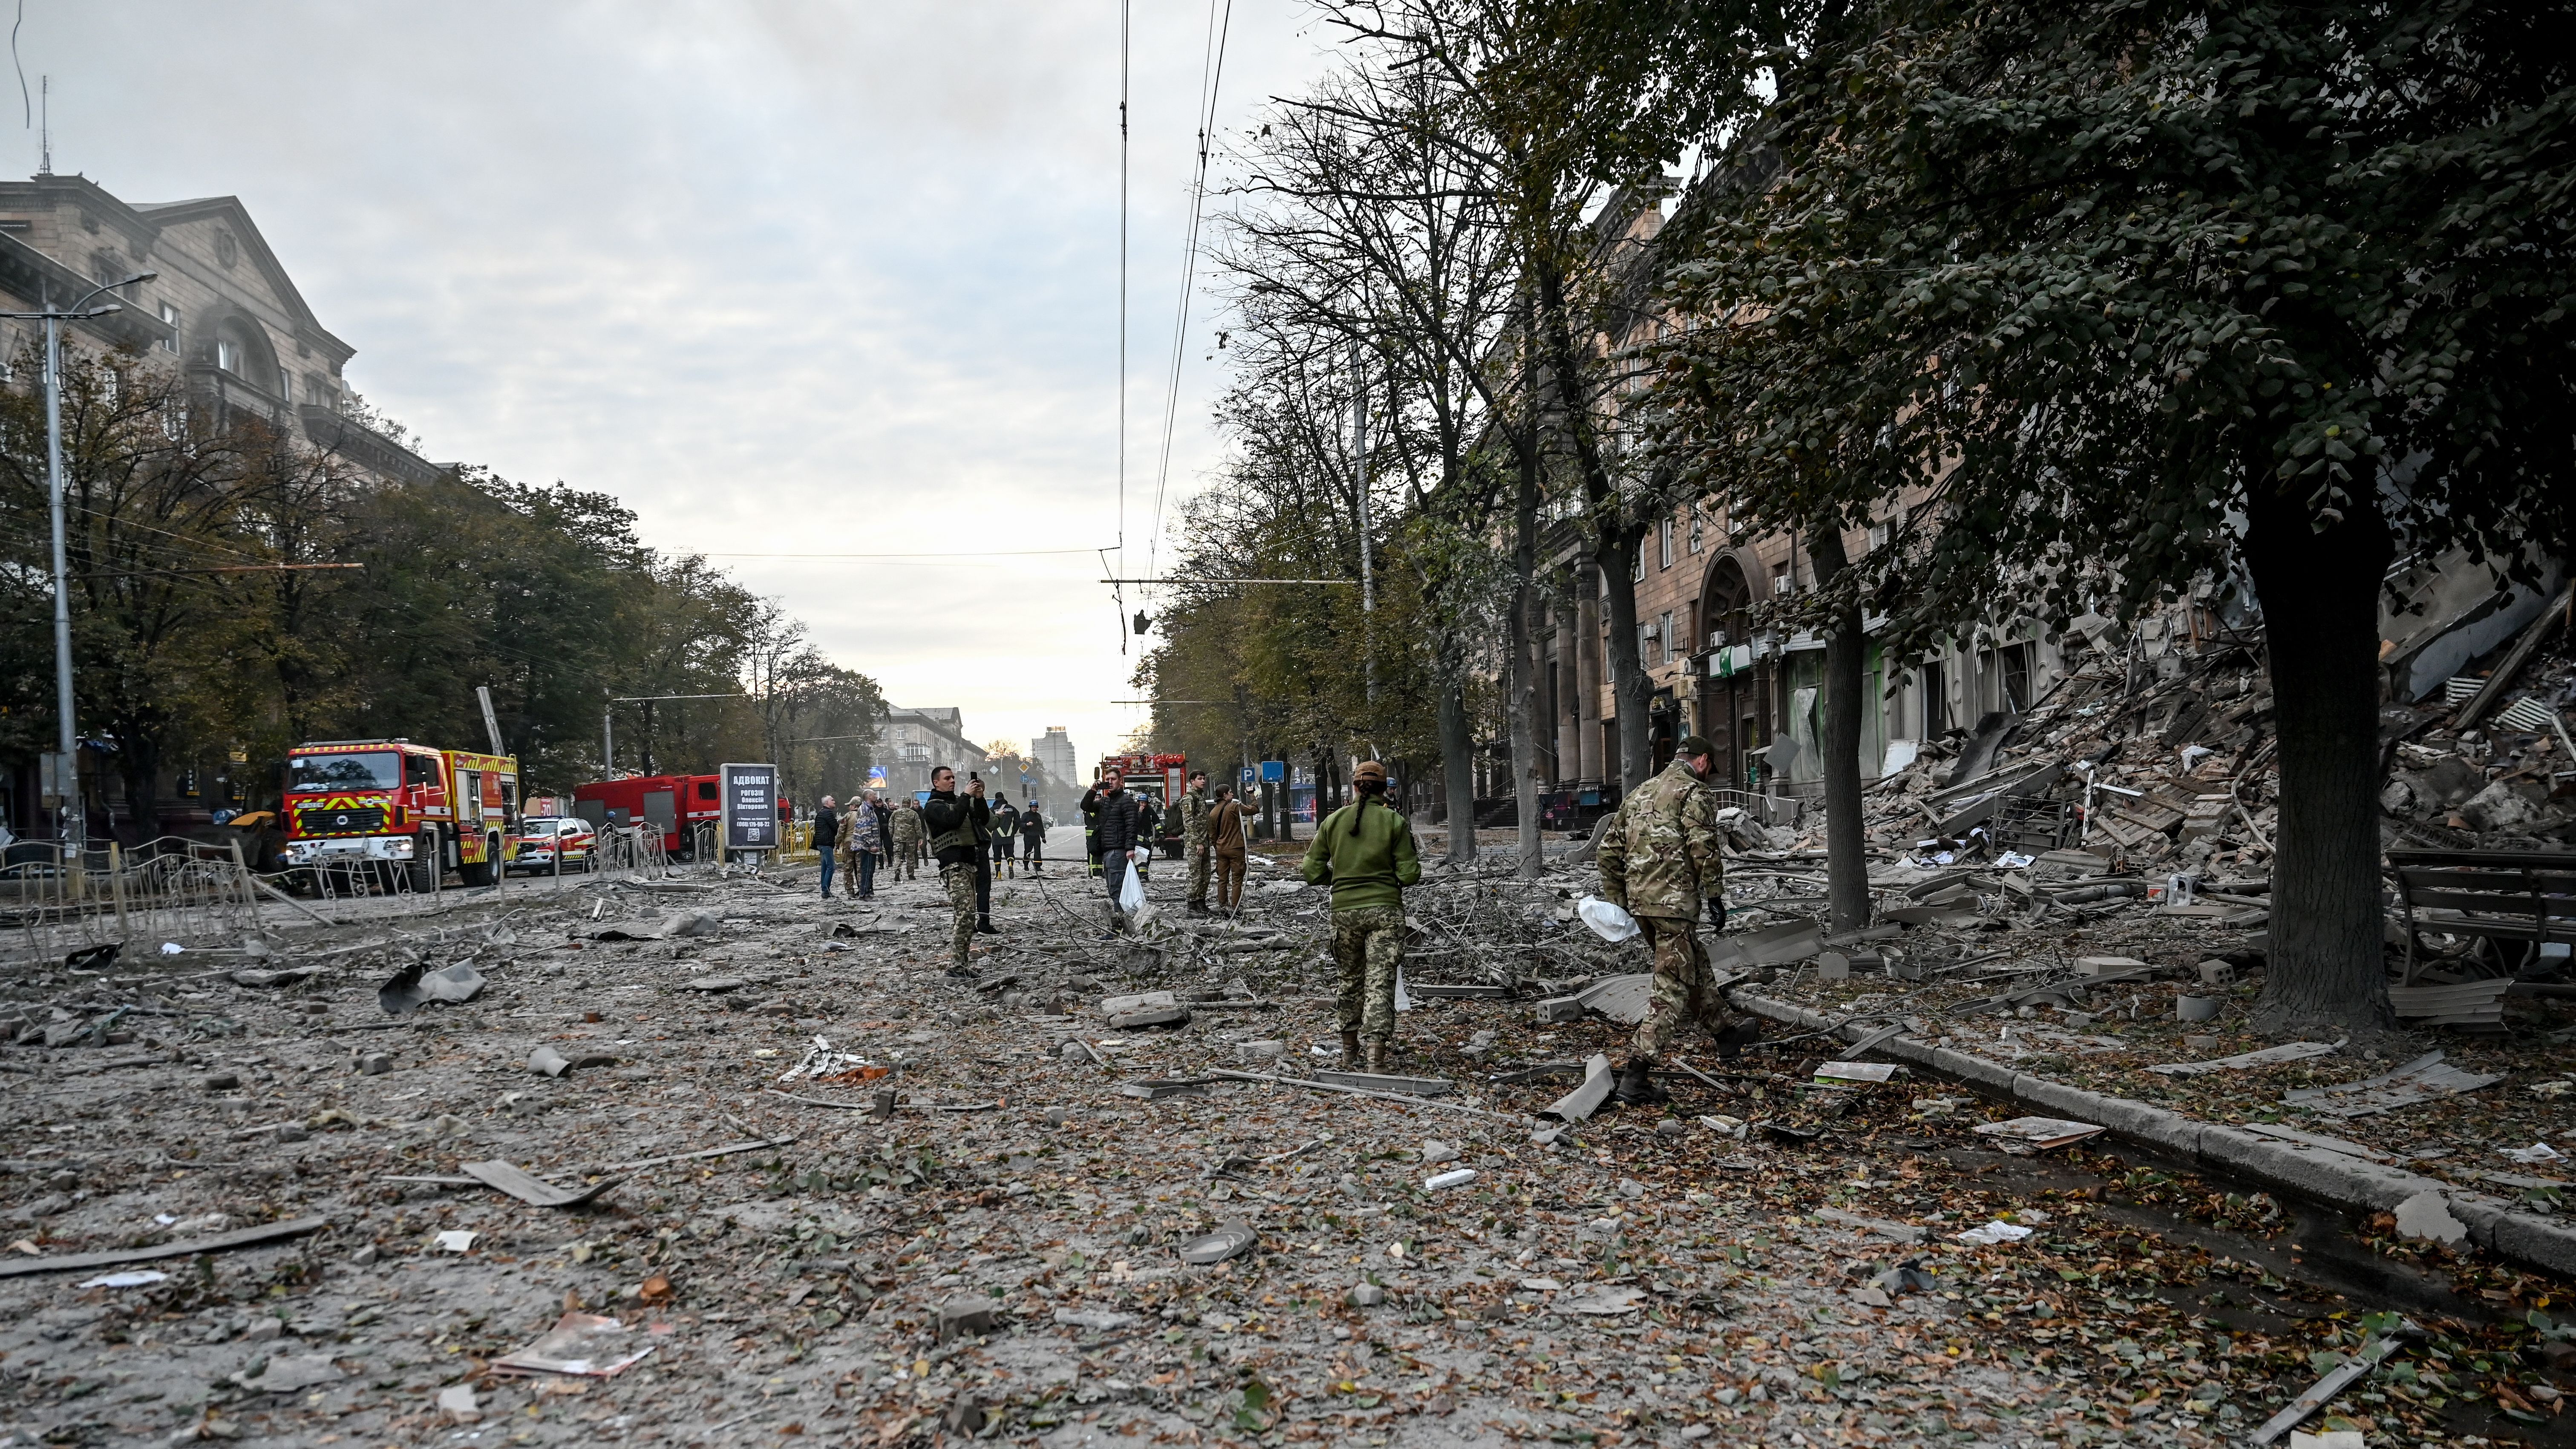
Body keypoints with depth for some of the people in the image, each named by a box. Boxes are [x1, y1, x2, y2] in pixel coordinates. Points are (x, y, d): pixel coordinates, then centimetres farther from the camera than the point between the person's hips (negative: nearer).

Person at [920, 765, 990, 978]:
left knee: (967, 914, 10)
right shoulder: (933, 806, -2)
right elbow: (953, 819, -21)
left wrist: (979, 799, 1)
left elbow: (984, 820, 16)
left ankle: (961, 961, 14)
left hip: (970, 863, 9)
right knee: (965, 913, -20)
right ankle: (956, 964, -22)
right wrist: (967, 796, -15)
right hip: (954, 865, -9)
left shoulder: (959, 801, 22)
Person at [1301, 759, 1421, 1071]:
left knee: (1351, 980, 19)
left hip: (1345, 911, 3)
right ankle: (1376, 1055, -12)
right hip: (1384, 910, -2)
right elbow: (1409, 874, -7)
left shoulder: (1333, 821, 2)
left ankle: (1349, 1048, 31)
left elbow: (1312, 873, 2)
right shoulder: (1395, 821, -5)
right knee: (1380, 982, -2)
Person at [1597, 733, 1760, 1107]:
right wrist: (1715, 897, -9)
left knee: (1694, 966, 26)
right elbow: (1703, 848, -16)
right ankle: (1636, 1077, -11)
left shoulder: (1639, 793, 19)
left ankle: (1727, 1029, 44)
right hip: (1674, 901, -8)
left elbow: (1609, 849, 18)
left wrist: (1616, 900, 21)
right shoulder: (1694, 792, -4)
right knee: (1671, 988, -6)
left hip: (1638, 900, 9)